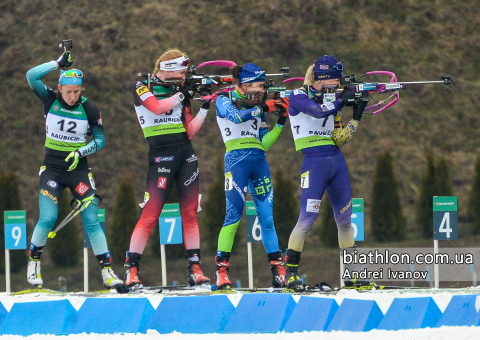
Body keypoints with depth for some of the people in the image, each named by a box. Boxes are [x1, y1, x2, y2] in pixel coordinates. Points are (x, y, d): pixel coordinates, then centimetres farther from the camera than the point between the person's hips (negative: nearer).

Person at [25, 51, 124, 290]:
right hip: (52, 169, 0)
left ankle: (107, 270, -3)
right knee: (47, 220, -12)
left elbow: (100, 140, 0)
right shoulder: (50, 100, -6)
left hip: (78, 169, 0)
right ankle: (34, 262, 11)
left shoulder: (89, 109, -6)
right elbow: (31, 76, -18)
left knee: (91, 221, -7)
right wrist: (58, 63, -17)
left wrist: (81, 152, -16)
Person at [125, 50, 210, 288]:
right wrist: (183, 94, -10)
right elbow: (157, 107, -19)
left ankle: (195, 270, 7)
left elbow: (189, 132, 10)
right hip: (161, 155, -5)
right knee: (150, 215, -10)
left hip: (186, 154, 6)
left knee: (190, 214, 4)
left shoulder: (180, 94, 15)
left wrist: (205, 108, 2)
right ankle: (131, 271, -8)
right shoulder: (142, 87, 2)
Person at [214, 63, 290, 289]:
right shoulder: (224, 102, 4)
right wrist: (262, 107, -14)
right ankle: (221, 271, -10)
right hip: (237, 159, -6)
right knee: (234, 213, -13)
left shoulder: (258, 108, 19)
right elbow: (237, 116, -19)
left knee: (266, 215, 2)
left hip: (259, 161, 6)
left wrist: (281, 122, 6)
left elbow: (264, 143, 14)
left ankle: (278, 271, 4)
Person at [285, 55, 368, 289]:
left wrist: (356, 117, 1)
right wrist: (342, 99, -13)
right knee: (308, 218, -11)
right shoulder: (299, 96, -4)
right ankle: (290, 272, -4)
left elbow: (339, 140, 10)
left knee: (345, 219, 8)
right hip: (314, 162, -7)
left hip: (336, 161, 7)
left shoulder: (332, 99, 14)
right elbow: (318, 111, -24)